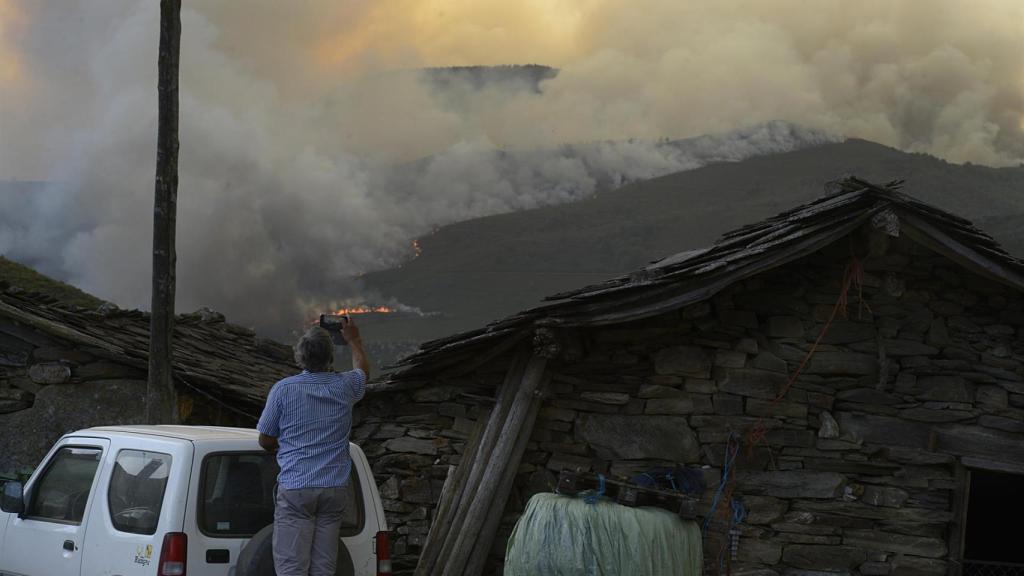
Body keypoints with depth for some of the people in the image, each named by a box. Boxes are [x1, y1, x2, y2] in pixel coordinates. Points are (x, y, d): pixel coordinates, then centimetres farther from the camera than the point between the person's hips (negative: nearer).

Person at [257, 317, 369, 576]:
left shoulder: (283, 389, -6)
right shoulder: (345, 386, 2)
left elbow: (266, 441, 3)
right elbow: (363, 370, 28)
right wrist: (354, 340, 45)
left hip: (295, 488, -3)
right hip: (334, 489, 3)